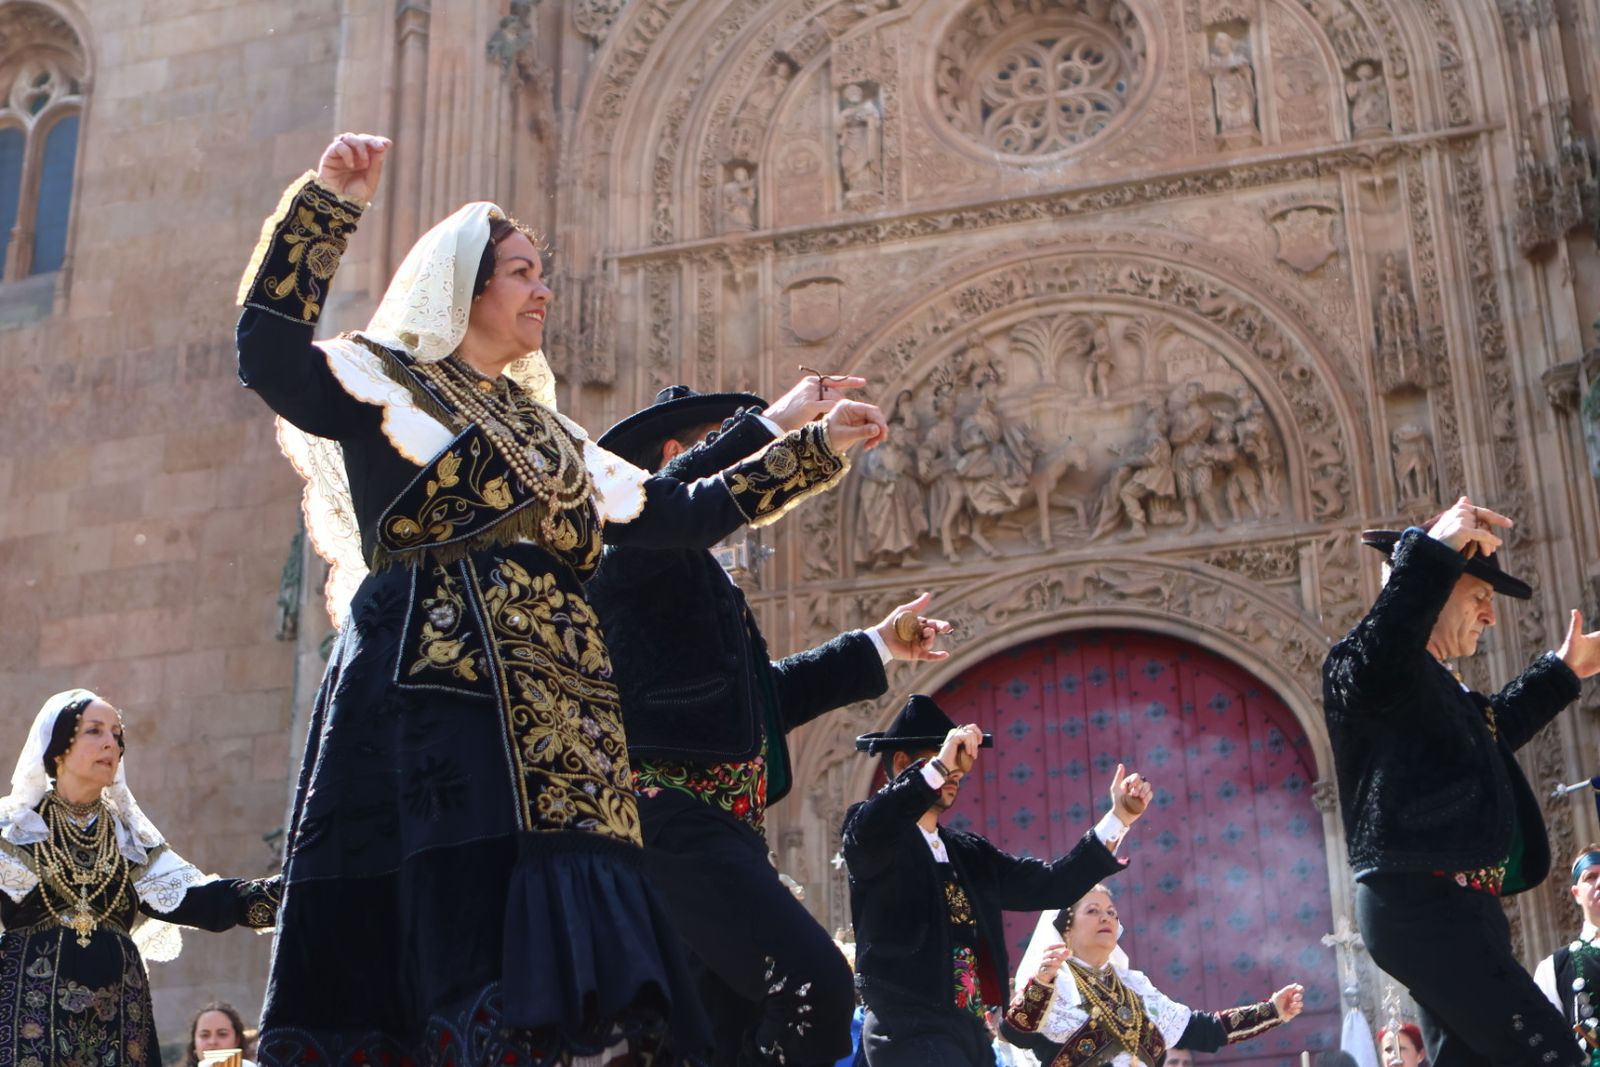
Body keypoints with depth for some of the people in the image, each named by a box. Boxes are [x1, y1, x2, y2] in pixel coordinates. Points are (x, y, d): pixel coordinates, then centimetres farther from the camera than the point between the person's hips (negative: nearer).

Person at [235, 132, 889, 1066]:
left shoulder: (547, 431, 27)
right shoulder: (387, 383, 9)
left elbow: (682, 516, 30)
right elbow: (271, 356, -10)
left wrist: (817, 449, 31)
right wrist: (329, 203, -13)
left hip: (556, 727, 6)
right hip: (442, 707, -6)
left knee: (572, 970, -5)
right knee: (461, 960, -16)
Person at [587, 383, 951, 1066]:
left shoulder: (695, 569, 28)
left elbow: (759, 697, 30)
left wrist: (877, 646, 31)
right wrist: (770, 423, -19)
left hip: (719, 826, 10)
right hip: (672, 814, -10)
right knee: (816, 989, -23)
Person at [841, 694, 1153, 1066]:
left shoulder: (969, 852, 18)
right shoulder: (876, 832, -1)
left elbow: (1048, 885, 11)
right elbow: (863, 836, -26)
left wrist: (1119, 817, 6)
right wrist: (938, 766, -32)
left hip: (970, 1031, 7)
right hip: (911, 1033, -7)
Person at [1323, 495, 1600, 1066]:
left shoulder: (1434, 682, 24)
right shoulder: (1375, 664, -9)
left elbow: (1488, 733, 44)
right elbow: (1373, 670, -36)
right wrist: (1431, 555, -37)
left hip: (1442, 905, 11)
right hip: (1422, 904, -11)